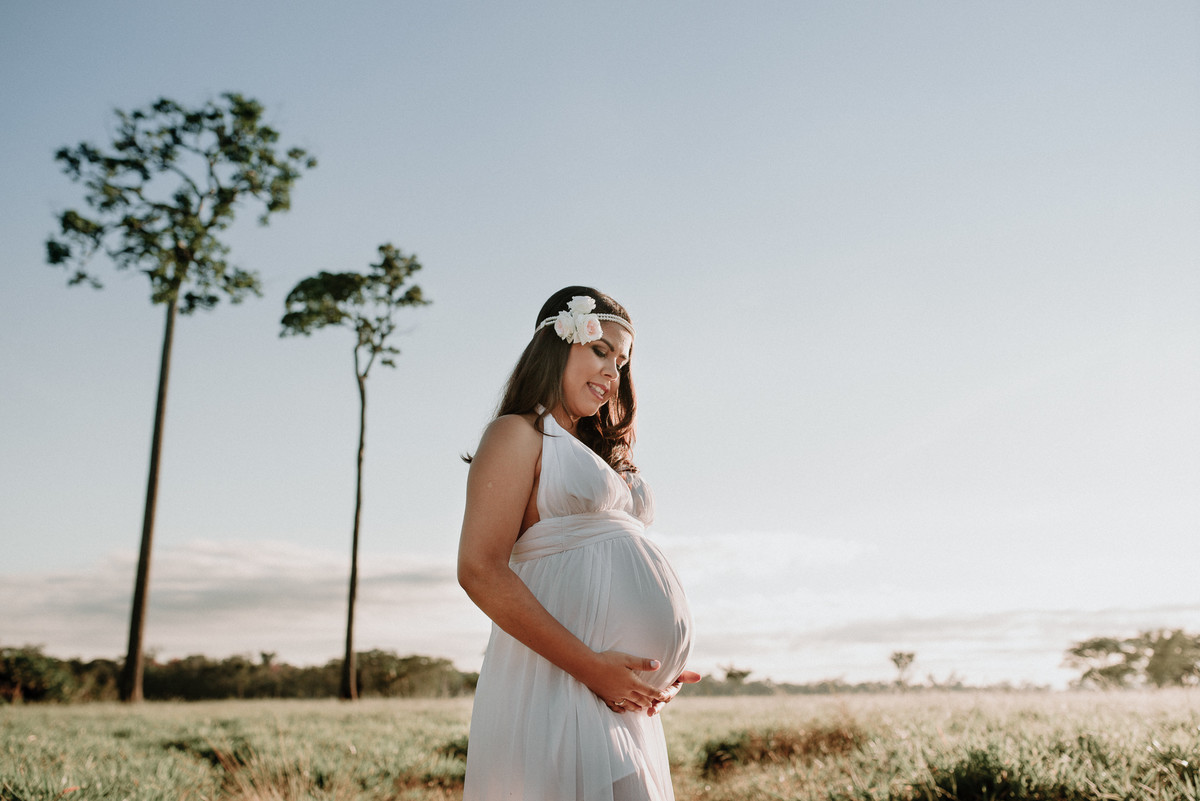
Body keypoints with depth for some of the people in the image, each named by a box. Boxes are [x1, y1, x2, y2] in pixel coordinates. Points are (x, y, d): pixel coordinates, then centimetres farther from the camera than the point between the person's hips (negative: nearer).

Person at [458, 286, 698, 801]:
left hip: (624, 696, 8)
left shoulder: (597, 454, 22)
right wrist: (591, 666, -18)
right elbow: (480, 571, -15)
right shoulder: (518, 434, -4)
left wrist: (661, 673, 7)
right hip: (558, 686, -8)